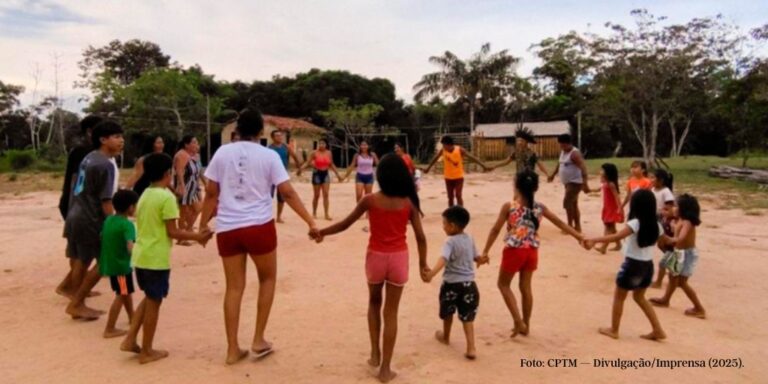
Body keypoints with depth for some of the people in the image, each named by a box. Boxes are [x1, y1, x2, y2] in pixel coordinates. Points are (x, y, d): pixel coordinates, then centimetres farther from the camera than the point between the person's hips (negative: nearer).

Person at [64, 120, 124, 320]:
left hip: (76, 216, 9)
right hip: (91, 220, -9)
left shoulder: (89, 158, 12)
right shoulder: (105, 164, -17)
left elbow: (82, 190, 18)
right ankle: (75, 303, 8)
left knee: (81, 261, 15)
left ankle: (78, 305, 24)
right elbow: (105, 201, -19)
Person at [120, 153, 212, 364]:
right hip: (156, 258, -8)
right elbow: (173, 232, -16)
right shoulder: (167, 197, -15)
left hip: (140, 255, 8)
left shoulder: (145, 195, 10)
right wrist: (198, 236, -6)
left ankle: (130, 339, 21)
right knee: (154, 303, 4)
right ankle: (147, 351, 14)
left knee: (149, 299, 22)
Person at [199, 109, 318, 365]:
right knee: (268, 279, 18)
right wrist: (310, 222, -2)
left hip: (227, 228, 3)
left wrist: (203, 225, 15)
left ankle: (233, 349, 17)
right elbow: (287, 193, -5)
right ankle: (258, 340, 18)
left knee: (234, 287, 11)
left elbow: (211, 193, 5)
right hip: (259, 227, -2)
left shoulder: (222, 153, 5)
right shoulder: (269, 155, -2)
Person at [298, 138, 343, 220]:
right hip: (317, 174, -2)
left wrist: (337, 174, 15)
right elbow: (308, 162, -9)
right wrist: (300, 168, -25)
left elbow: (331, 165, 15)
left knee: (326, 194, -5)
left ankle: (326, 214, -4)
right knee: (316, 195, 5)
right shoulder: (314, 153, -5)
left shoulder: (329, 153, 5)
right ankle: (314, 213, 21)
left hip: (325, 174, 2)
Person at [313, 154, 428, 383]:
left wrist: (322, 232, 14)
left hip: (375, 257, 0)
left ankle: (375, 353, 25)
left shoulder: (370, 201, -8)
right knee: (391, 313, 9)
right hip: (398, 259, 0)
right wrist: (423, 264, 6)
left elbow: (344, 225, -1)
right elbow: (420, 237, -6)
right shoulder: (409, 202, -6)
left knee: (374, 302, 27)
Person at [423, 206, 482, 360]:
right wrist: (483, 258, 41)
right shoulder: (470, 239, 4)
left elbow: (443, 259, -34)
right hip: (469, 283, 5)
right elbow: (477, 257, 18)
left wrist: (432, 273, -47)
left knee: (448, 313, 21)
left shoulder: (451, 242, -16)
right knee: (467, 317, 7)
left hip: (452, 283, -4)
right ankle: (471, 348, -2)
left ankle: (446, 337, 43)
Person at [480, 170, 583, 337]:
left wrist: (485, 252, -4)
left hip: (514, 251, -4)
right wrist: (579, 236, 15)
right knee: (526, 287, 16)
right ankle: (525, 325, 26)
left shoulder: (509, 206, -11)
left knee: (503, 284, 14)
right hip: (531, 251, 5)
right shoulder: (539, 207, 1)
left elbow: (496, 230, -9)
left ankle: (518, 321, 7)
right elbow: (560, 223, 6)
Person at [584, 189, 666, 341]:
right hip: (647, 265, 7)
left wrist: (594, 240, -36)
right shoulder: (655, 225, 0)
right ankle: (658, 330, 24)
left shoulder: (635, 223, -20)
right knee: (639, 297, 24)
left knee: (619, 297, 10)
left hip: (633, 265, -7)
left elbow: (617, 236, -34)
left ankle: (614, 330, 18)